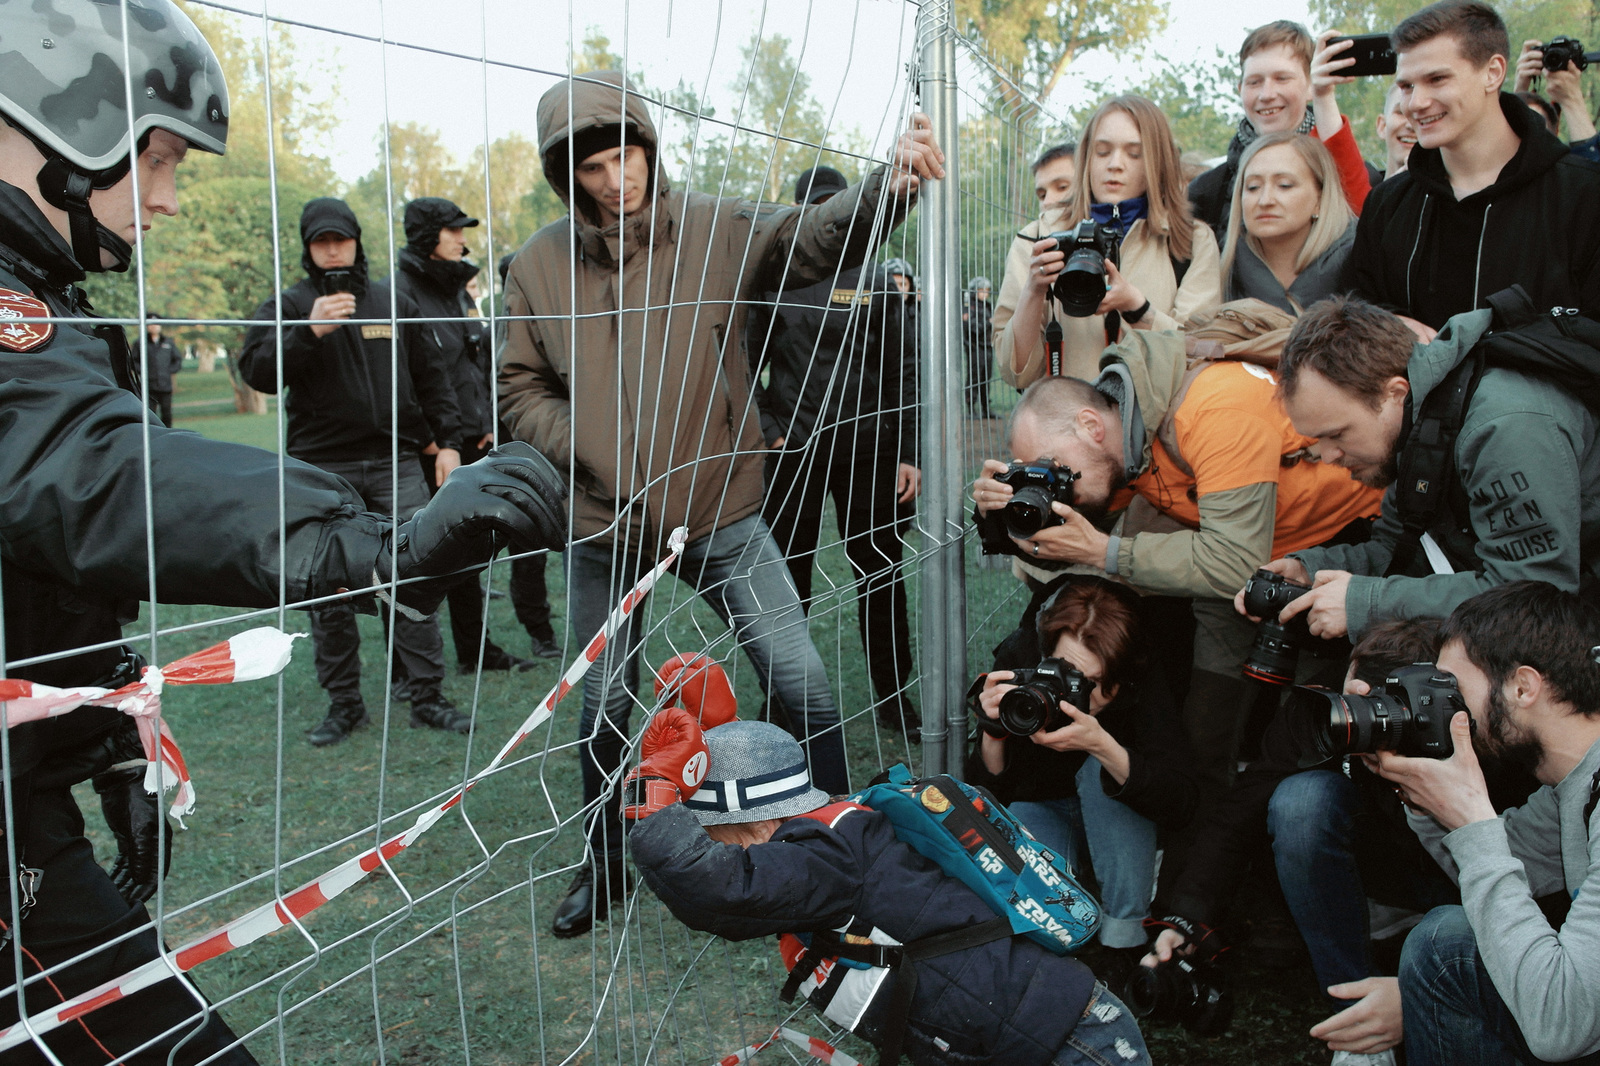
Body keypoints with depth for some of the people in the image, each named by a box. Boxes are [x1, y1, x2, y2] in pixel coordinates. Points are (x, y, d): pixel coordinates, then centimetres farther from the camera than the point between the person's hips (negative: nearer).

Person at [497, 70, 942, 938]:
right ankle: (604, 865, 38)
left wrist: (890, 184, -40)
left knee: (803, 682, -3)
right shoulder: (539, 266, -1)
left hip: (720, 514, -1)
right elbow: (522, 388, 4)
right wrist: (596, 458, -11)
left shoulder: (714, 231, -6)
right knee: (604, 707, 16)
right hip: (604, 526, 2)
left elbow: (817, 237, -19)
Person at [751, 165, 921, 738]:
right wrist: (767, 428, -5)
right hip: (794, 452, -1)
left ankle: (893, 697, 18)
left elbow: (902, 369, 8)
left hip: (868, 449, 1)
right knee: (788, 581, 5)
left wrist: (908, 453, 2)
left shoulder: (874, 281, 9)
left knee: (882, 576, 5)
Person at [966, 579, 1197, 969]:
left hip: (1117, 825, 1)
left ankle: (1126, 941, -24)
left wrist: (1101, 745, -50)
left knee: (1101, 769, -32)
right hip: (1041, 811, 0)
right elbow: (985, 794, -19)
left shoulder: (1143, 685, -27)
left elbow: (1179, 805, -37)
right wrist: (992, 732, -40)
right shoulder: (1019, 668, -23)